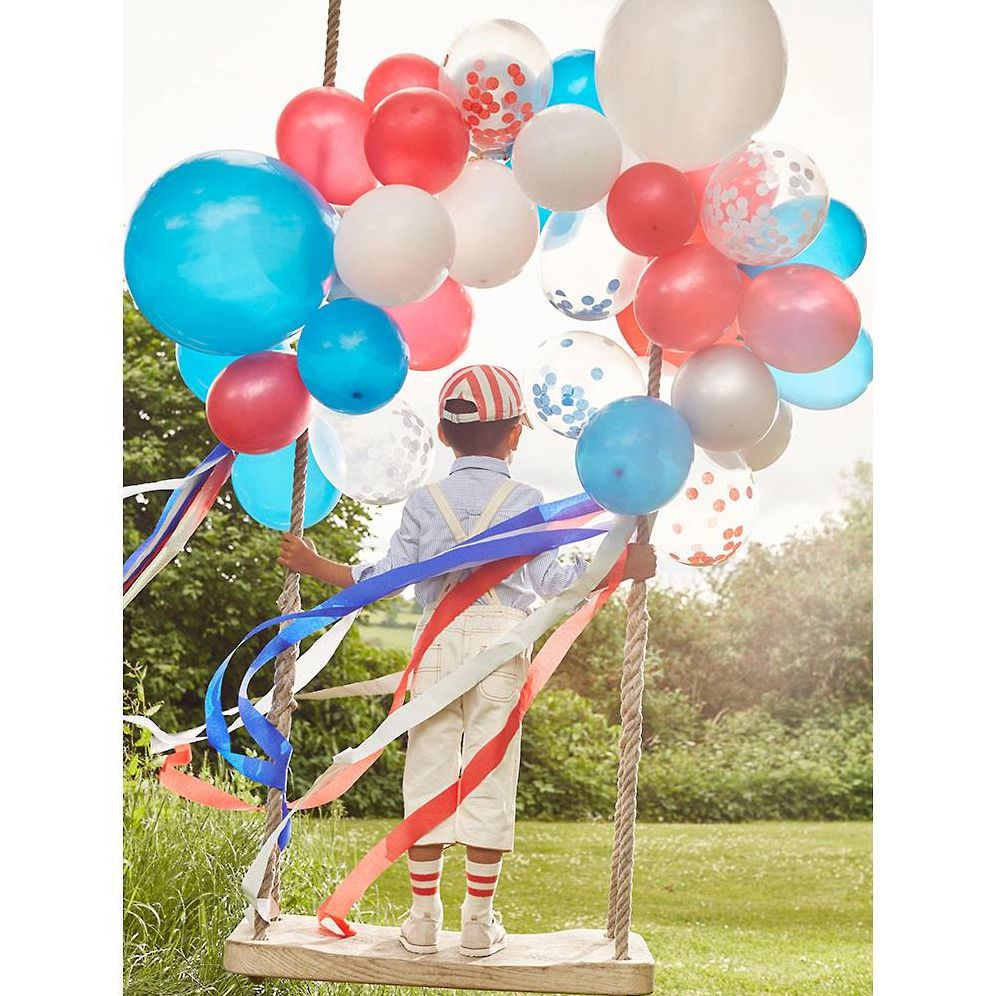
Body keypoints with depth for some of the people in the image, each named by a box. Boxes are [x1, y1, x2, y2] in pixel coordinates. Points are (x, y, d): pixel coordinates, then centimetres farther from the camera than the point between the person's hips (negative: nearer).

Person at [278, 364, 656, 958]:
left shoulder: (424, 502, 7)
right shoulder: (526, 501, 3)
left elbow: (387, 578, 1)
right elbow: (550, 580, -6)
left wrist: (314, 566, 12)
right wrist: (620, 569, 1)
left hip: (437, 639, 1)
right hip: (501, 641, -1)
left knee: (429, 774, 7)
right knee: (489, 778, 4)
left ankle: (424, 918, 12)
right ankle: (479, 922, 9)